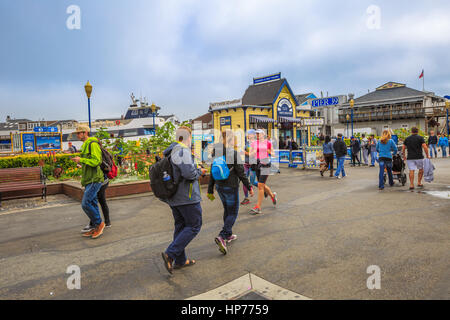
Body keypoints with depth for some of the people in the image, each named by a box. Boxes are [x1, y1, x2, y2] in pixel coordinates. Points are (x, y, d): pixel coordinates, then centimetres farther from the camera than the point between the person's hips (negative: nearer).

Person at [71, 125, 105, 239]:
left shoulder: (93, 144, -11)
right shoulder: (85, 146, 20)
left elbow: (96, 161, -21)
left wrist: (81, 160, -16)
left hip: (94, 180, -10)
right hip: (89, 180, 10)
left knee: (85, 203, -12)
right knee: (92, 204, 11)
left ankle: (99, 223, 2)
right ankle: (94, 228, 17)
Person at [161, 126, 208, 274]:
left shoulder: (170, 151, 14)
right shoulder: (183, 151, -17)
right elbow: (189, 173, -28)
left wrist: (196, 168, 15)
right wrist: (199, 172, -7)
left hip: (174, 197, 10)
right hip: (187, 197, -9)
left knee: (180, 226, 16)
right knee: (194, 226, 1)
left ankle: (180, 260, 23)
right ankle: (170, 254, -5)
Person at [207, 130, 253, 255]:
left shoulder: (216, 153, 2)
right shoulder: (233, 153, -16)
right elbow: (241, 173, -14)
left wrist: (210, 190, 12)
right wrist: (249, 187, -2)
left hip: (219, 186, 7)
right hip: (231, 187, -6)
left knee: (227, 211, 22)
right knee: (233, 213, 4)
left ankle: (228, 235, 33)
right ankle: (221, 237, -11)